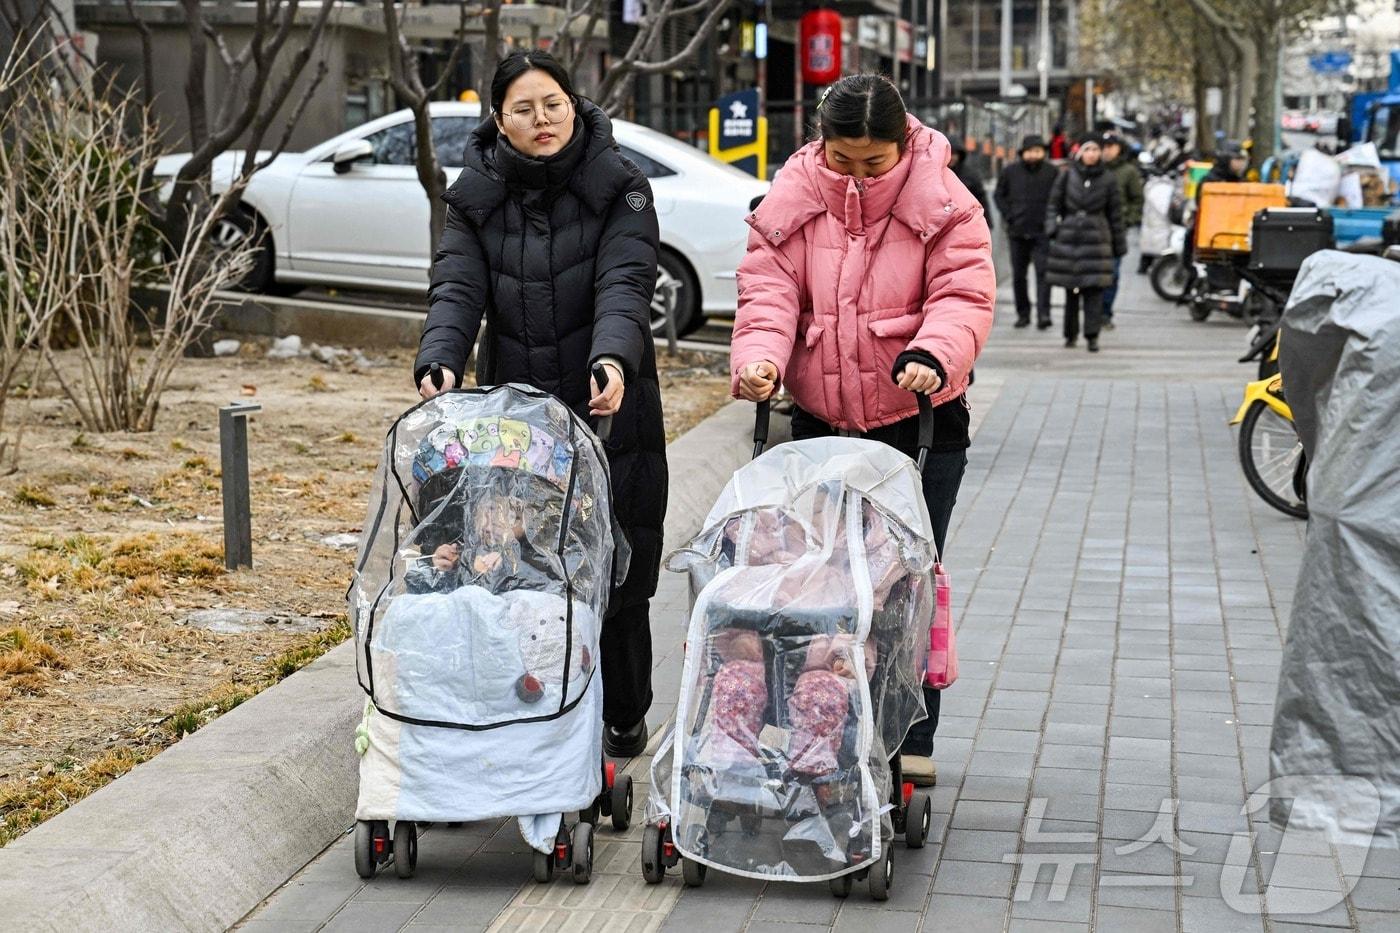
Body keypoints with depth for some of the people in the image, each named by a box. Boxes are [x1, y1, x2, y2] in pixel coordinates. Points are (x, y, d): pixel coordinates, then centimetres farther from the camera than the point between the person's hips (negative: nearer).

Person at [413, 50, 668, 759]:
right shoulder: (477, 197, 6)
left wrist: (613, 358, -37)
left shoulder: (618, 188, -2)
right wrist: (439, 361, -27)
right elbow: (457, 288, -6)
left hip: (609, 414, -2)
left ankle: (624, 716, 21)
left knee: (618, 569, 4)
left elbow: (625, 283, -17)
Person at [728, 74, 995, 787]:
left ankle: (912, 740, 10)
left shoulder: (944, 205, -6)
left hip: (919, 419, -3)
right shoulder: (790, 201, 1)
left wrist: (932, 355, -32)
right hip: (820, 419, 3)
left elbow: (964, 296, -13)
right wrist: (759, 355, -24)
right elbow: (768, 287, -4)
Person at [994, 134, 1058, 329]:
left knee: (1043, 272, -13)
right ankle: (1023, 313, 19)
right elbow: (999, 194, 13)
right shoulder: (1010, 172, 2)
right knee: (1018, 275, 8)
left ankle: (1043, 313, -15)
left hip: (1042, 232, -2)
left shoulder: (1051, 172, -1)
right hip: (1018, 232, 2)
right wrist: (1008, 216, 1)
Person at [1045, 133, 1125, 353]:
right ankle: (1071, 334, 19)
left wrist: (1119, 244, 10)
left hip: (1096, 238, -1)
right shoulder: (1067, 176, 5)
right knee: (1071, 289, 6)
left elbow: (1115, 214, 9)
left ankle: (1092, 335, -6)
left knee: (1094, 289, -8)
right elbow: (1053, 204, 10)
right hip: (1069, 237, 1)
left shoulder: (1107, 180, 4)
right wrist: (1052, 228, -4)